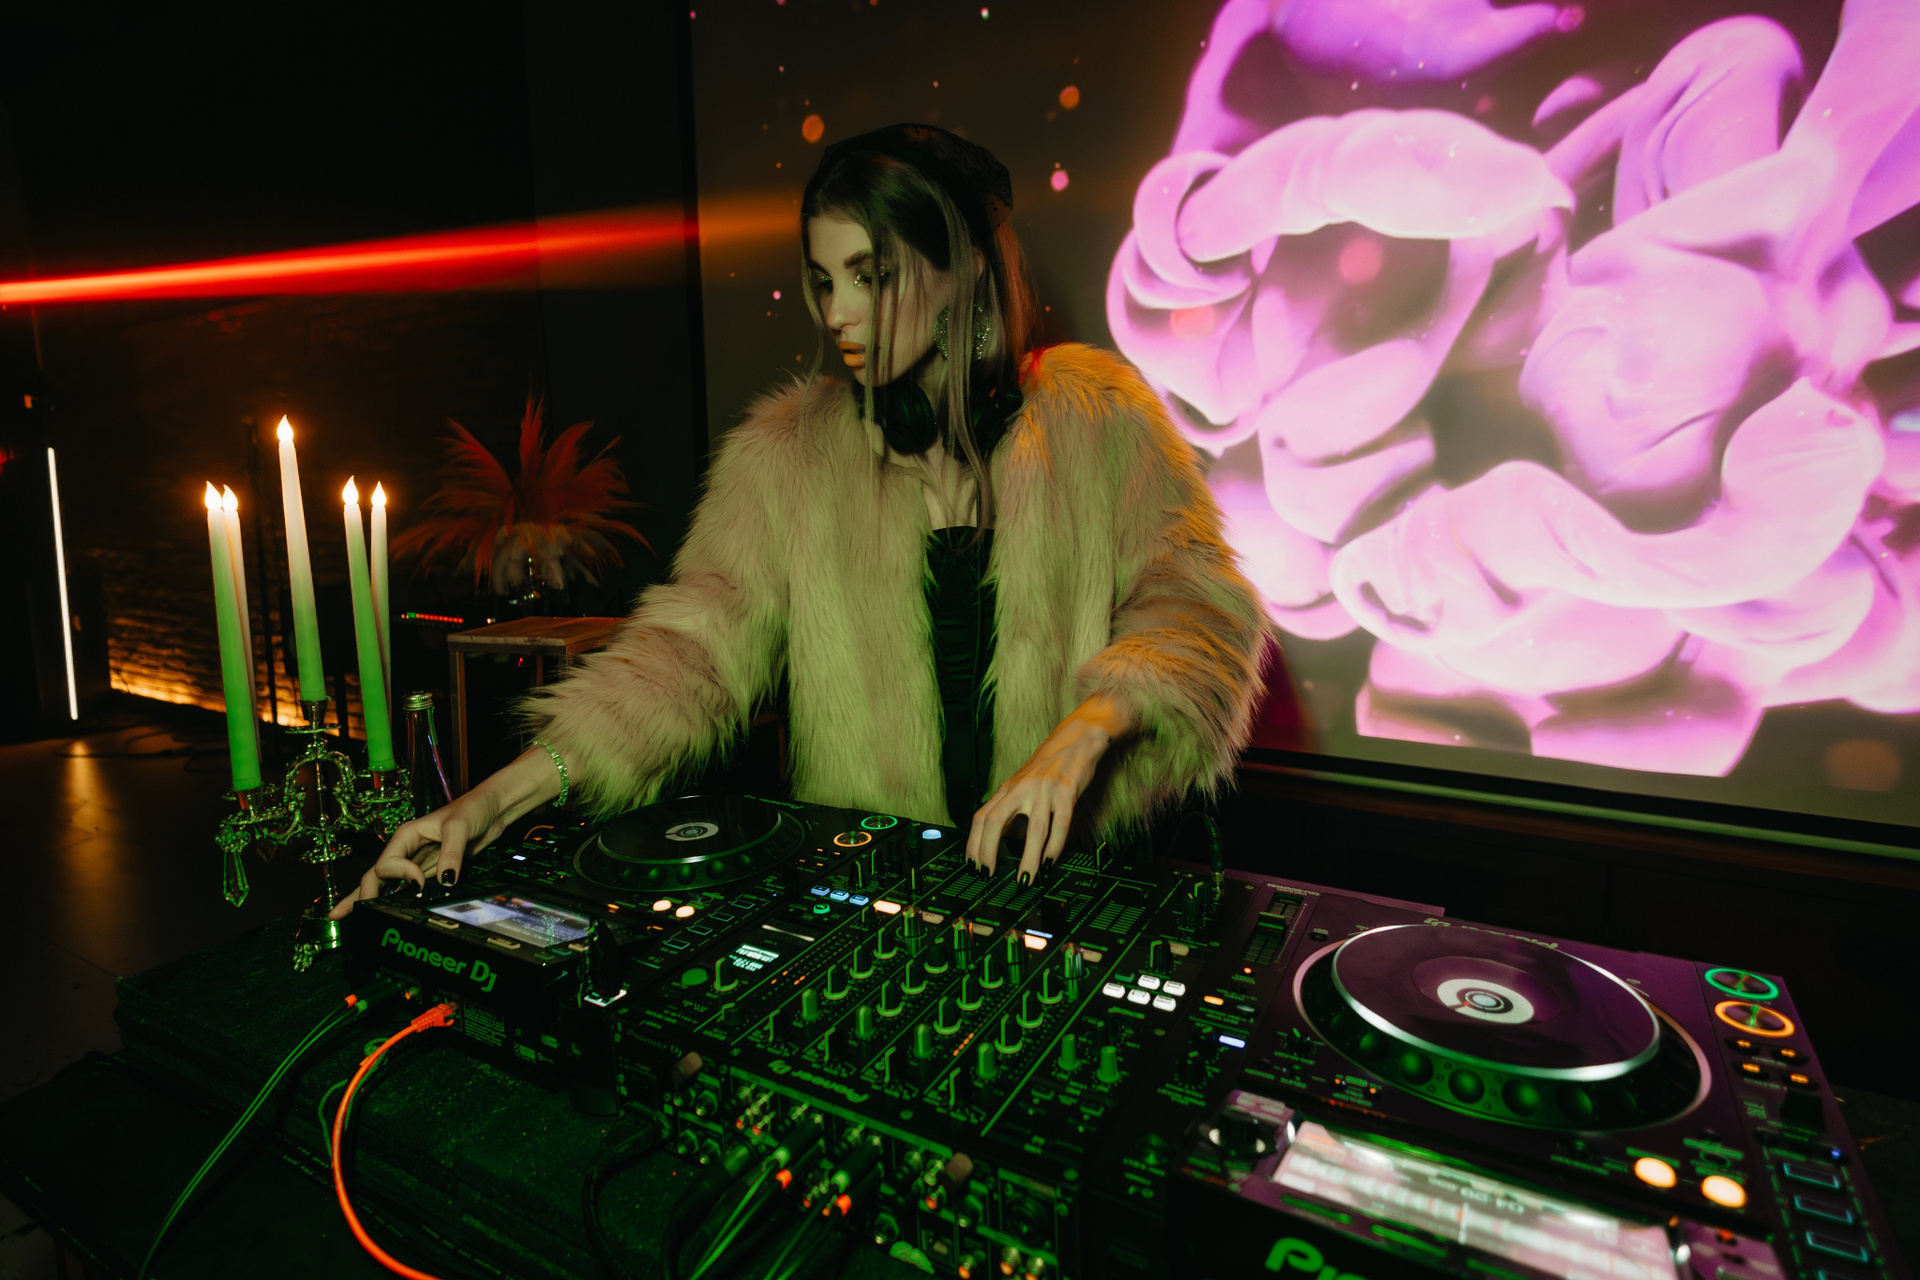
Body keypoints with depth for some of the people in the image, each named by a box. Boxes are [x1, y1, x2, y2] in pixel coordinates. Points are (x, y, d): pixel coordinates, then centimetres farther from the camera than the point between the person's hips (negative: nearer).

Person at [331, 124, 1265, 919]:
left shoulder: (1097, 413, 2)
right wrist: (501, 797, -15)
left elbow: (1199, 601, -3)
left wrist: (1084, 728, -22)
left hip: (1075, 869, 0)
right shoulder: (791, 449, 3)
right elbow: (693, 643, -4)